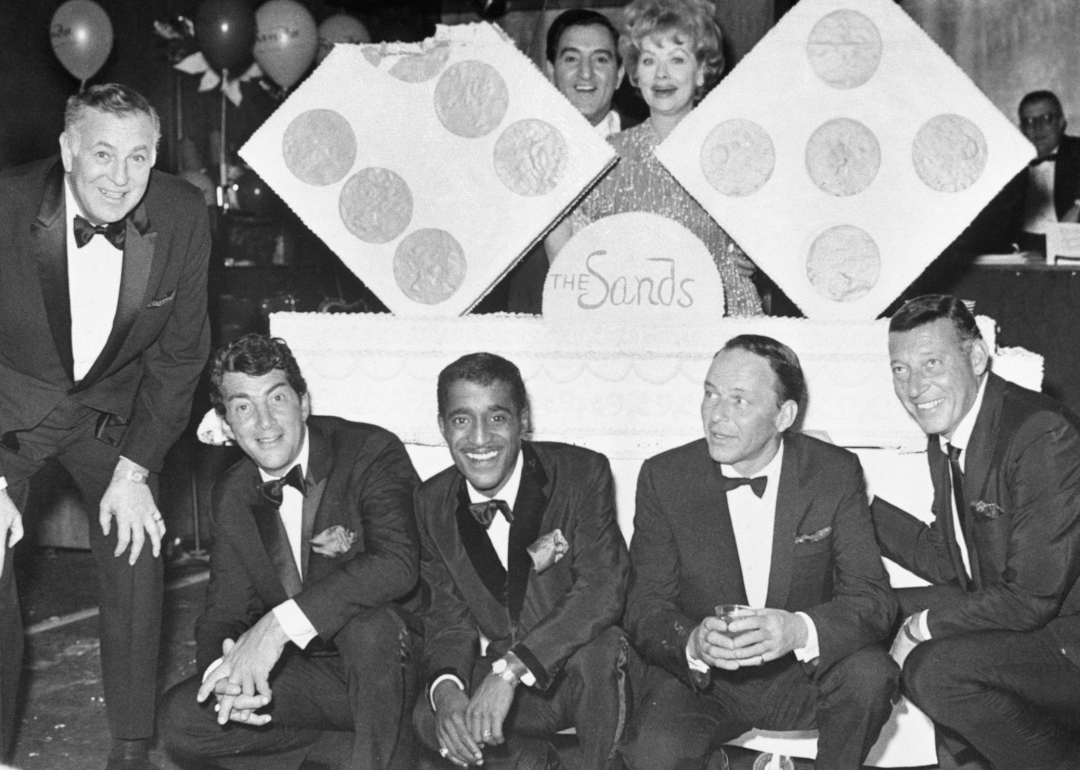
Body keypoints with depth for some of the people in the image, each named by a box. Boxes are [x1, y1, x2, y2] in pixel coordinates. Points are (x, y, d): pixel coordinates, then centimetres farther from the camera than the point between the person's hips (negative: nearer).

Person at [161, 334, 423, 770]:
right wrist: (224, 671, -22)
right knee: (181, 720, -12)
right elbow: (224, 611, 3)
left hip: (399, 660, -5)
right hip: (313, 674, 5)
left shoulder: (372, 452, -17)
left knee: (365, 619, -37)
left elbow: (397, 563, -33)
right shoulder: (231, 495, 3)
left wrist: (280, 623, -40)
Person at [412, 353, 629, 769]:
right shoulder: (432, 503, -2)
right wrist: (446, 690, -25)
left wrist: (510, 670, -37)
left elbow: (602, 590, -26)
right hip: (498, 676, 4)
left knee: (597, 647, -36)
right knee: (428, 718, -23)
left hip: (586, 672, -3)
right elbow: (449, 617, 0)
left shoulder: (584, 473, -15)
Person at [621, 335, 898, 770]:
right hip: (698, 679, 0)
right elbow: (645, 611, -8)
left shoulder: (835, 473, -7)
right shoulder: (664, 478, -7)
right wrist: (693, 644, -32)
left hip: (802, 672, 1)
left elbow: (874, 598, -13)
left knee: (869, 672, -30)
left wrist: (801, 630, -35)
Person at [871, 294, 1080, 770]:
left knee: (936, 670, -26)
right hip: (1009, 614, 9)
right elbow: (946, 561, 10)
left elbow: (1031, 598, -25)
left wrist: (924, 625, -15)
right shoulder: (944, 432, 4)